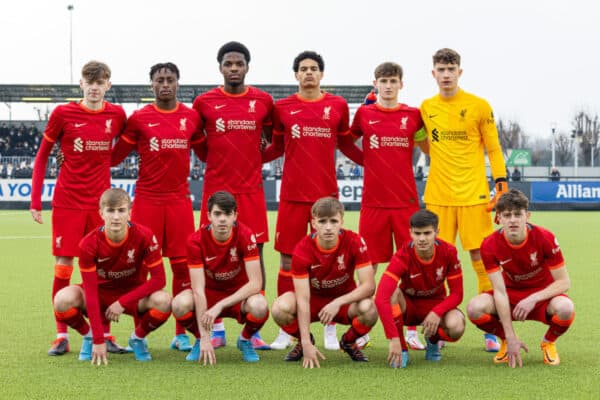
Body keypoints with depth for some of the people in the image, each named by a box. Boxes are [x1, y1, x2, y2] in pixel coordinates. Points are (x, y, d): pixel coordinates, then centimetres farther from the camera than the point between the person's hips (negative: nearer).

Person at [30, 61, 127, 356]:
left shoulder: (116, 115, 1)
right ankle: (61, 335, 7)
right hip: (67, 201, -2)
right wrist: (35, 200, 0)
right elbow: (42, 156, 3)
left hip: (100, 202, 2)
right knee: (63, 267, -1)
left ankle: (105, 334, 12)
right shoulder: (63, 114, -4)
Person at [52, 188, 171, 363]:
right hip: (101, 293, 0)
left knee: (163, 301, -33)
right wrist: (99, 340, -28)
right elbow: (90, 291, -23)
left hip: (133, 294, 0)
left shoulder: (144, 236, -22)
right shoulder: (89, 243, -22)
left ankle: (138, 338, 0)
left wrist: (123, 302, -26)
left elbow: (158, 279, -20)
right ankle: (89, 337, 2)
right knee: (63, 299, -30)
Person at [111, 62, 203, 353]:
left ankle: (181, 334, 9)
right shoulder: (139, 118, 1)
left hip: (179, 199, 2)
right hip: (147, 199, -2)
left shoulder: (192, 117, 7)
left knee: (183, 264, 1)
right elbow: (115, 156, 5)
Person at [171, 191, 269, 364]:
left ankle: (245, 340, 1)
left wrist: (219, 306, -33)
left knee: (259, 306, -35)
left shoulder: (245, 235, -22)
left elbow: (256, 283, -25)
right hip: (209, 292, 1)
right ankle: (200, 340, 2)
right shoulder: (196, 240, -21)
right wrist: (204, 336, -31)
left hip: (239, 294, -1)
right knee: (180, 304, -32)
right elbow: (198, 290, -24)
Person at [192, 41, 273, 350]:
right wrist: (220, 161, 7)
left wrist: (254, 160, 7)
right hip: (216, 188, -1)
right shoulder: (204, 102, 2)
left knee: (255, 253, 0)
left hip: (251, 190, 1)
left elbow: (273, 139, 18)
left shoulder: (263, 101, 5)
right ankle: (216, 329, 9)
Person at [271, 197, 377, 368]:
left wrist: (338, 302, -39)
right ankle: (302, 342, 4)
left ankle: (349, 341, 3)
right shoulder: (302, 249, -23)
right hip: (314, 298, 0)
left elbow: (369, 286, -24)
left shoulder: (354, 242, -22)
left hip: (345, 299, 0)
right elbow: (303, 299, -26)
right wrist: (307, 343, -36)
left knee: (369, 309, -35)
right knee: (280, 307, -32)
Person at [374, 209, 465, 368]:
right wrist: (394, 339, -48)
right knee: (391, 293, -37)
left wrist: (437, 313, -33)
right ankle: (402, 349, -18)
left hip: (436, 305, 1)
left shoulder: (448, 252, -20)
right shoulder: (403, 256, -28)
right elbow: (381, 298, -40)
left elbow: (456, 294, -12)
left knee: (457, 326, -32)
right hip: (408, 305, -1)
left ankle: (433, 340, 6)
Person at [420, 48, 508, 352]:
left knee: (482, 259, -3)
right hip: (437, 197, 3)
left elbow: (493, 149, 2)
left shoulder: (479, 106, 0)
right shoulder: (426, 108, 8)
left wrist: (501, 184, -6)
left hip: (474, 195, -3)